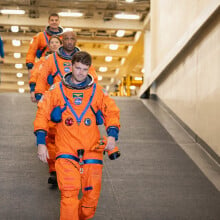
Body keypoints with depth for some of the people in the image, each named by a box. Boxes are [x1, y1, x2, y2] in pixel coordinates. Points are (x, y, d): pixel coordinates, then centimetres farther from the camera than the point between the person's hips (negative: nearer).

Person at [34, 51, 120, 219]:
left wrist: (112, 135, -7)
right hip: (66, 149, -2)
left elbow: (112, 112, 10)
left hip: (92, 149, 2)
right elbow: (42, 114, 7)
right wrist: (41, 143, -1)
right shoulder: (57, 90, 5)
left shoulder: (97, 91, 8)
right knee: (69, 193, -16)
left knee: (92, 193, 3)